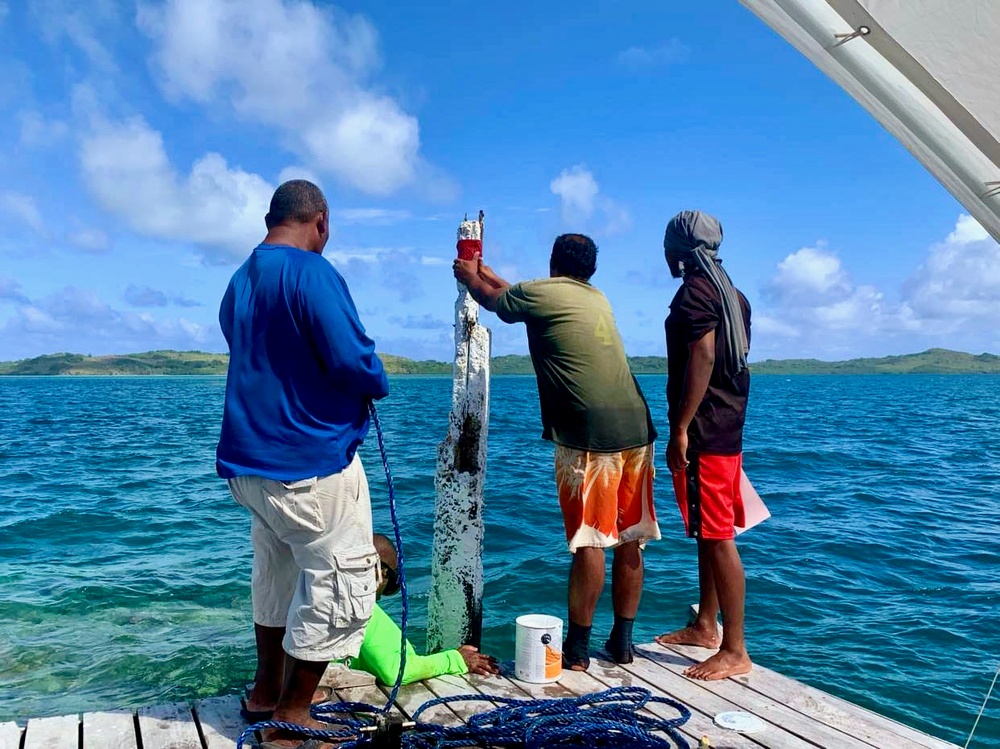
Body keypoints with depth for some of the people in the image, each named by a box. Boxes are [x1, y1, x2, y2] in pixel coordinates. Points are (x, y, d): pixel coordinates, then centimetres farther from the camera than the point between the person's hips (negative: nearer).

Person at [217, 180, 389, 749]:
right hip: (312, 464, -9)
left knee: (277, 572, 23)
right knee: (341, 582, 3)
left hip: (251, 461, 9)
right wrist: (378, 384, -1)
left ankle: (267, 689, 37)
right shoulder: (313, 273, -16)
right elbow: (354, 363, -24)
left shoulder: (239, 283, 11)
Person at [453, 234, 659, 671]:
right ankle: (622, 640, 20)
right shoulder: (598, 299, 22)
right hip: (636, 429, 8)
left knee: (589, 541, -3)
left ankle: (576, 650, 6)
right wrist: (487, 274, 48)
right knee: (630, 543, 10)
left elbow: (493, 300, 21)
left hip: (590, 435, -7)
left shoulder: (542, 293, 0)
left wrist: (469, 276, 41)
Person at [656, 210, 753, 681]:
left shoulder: (695, 289, -11)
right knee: (709, 534, 16)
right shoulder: (732, 293, 18)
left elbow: (702, 357, -22)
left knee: (717, 538, -6)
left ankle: (735, 651, 1)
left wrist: (680, 429, -23)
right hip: (727, 429, 10)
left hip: (703, 434, -10)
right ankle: (705, 627, 28)